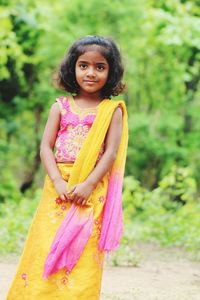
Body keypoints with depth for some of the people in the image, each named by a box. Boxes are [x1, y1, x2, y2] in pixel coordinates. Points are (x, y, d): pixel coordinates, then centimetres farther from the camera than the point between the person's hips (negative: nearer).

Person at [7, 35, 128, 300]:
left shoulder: (112, 110, 4)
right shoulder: (61, 107, 9)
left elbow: (111, 152, -3)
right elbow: (46, 146, 4)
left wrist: (89, 184, -14)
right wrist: (57, 181, -10)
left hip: (93, 189, -2)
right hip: (59, 187, 2)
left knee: (85, 255, -5)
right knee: (45, 248, -3)